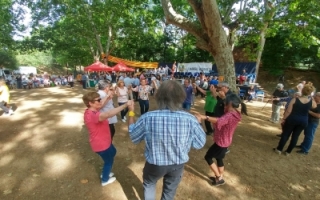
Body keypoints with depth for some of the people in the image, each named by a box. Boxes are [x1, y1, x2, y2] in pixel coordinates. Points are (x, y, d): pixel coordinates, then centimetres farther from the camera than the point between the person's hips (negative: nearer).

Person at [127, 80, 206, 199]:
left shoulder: (147, 118, -27)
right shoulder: (190, 119, -25)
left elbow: (133, 138, -7)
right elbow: (199, 144, -9)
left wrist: (131, 113, 3)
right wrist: (197, 123, 6)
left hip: (154, 164, -1)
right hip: (178, 165, 2)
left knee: (149, 184, 33)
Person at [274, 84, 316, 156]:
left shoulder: (295, 99, -13)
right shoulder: (312, 102, -4)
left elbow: (288, 111, -13)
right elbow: (315, 106, 21)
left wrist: (284, 118, -3)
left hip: (292, 119, -3)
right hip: (303, 121, 3)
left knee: (285, 134, 8)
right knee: (295, 136, 13)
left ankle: (279, 149, 15)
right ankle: (288, 151, 20)